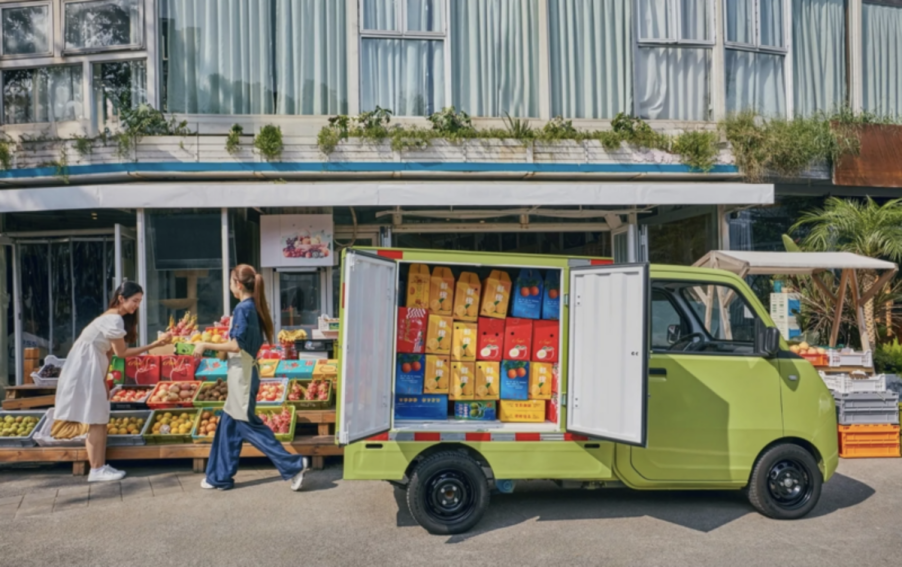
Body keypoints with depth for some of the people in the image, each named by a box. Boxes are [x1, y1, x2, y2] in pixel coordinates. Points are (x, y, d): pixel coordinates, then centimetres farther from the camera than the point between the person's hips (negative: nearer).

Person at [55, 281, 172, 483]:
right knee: (96, 421, -5)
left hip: (91, 368, 10)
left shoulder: (113, 317, 12)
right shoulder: (115, 320, -20)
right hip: (85, 368, -10)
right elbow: (121, 352, -15)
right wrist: (155, 344, -15)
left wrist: (103, 380, 7)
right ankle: (97, 470, 1)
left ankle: (100, 467, 13)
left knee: (99, 420, 9)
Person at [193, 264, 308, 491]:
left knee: (247, 424, -2)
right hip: (244, 373, 10)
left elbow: (236, 346, -21)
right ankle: (221, 476, 24)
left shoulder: (243, 308, -18)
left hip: (242, 375, -9)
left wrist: (206, 345, -13)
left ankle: (293, 465, 0)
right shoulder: (254, 307, 10)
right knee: (229, 425, 15)